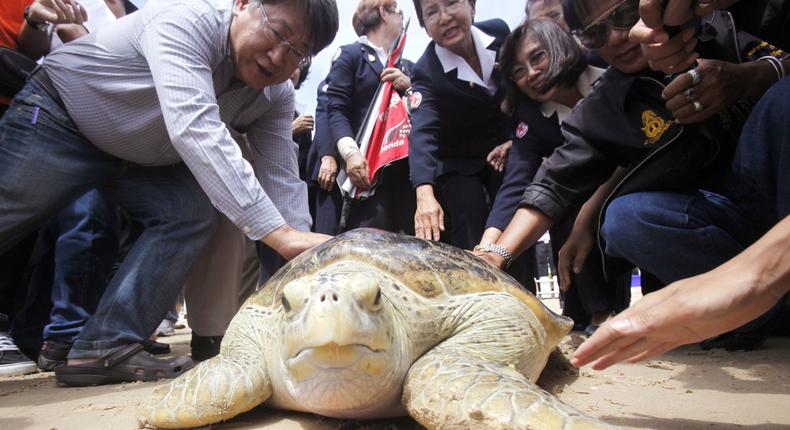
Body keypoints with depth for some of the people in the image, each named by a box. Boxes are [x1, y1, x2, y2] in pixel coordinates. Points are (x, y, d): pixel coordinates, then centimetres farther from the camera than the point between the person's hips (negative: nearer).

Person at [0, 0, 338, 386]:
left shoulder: (276, 97, -13)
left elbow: (282, 183, -14)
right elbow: (193, 127, -48)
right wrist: (280, 233, -55)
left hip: (142, 158, 5)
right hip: (61, 115, -5)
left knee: (192, 216, -15)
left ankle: (106, 348, -13)